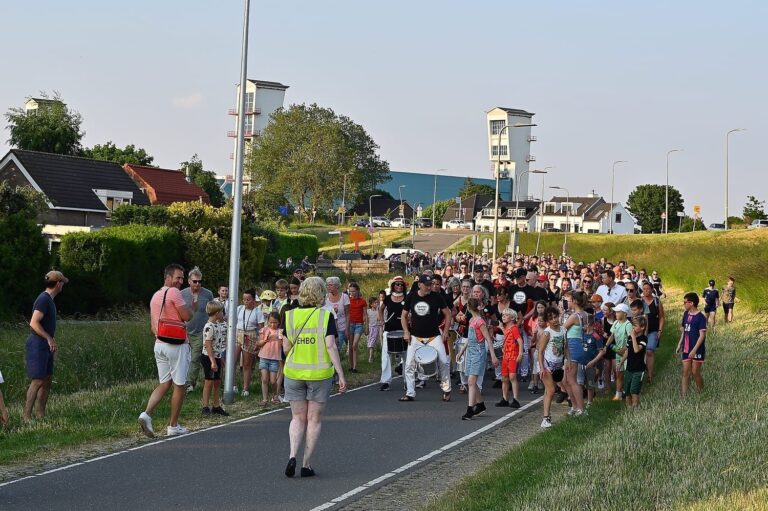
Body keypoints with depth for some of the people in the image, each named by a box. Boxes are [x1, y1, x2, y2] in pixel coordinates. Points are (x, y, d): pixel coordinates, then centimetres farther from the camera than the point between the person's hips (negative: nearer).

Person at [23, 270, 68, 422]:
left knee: (48, 380, 10)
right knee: (37, 381, -11)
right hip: (37, 345, -10)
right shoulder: (43, 299, -16)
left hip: (46, 346, 10)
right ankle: (27, 416, -10)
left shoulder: (49, 299, 15)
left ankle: (40, 414, 15)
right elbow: (34, 323, -23)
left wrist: (52, 341, 23)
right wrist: (49, 339, -24)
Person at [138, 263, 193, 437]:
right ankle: (173, 426, 7)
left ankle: (147, 413, -10)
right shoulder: (174, 292, -12)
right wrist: (187, 306, 5)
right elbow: (187, 316, -13)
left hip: (159, 344, 8)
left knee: (164, 384, 11)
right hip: (177, 345, -8)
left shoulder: (155, 296, 15)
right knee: (179, 385, 3)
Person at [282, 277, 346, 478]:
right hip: (319, 373, -2)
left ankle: (292, 456, -8)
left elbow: (286, 348, 2)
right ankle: (307, 465, 9)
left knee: (298, 418, 12)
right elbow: (331, 346, -14)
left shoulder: (290, 316, 0)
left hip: (294, 373, 2)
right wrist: (341, 374, -13)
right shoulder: (326, 316, -8)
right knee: (314, 419, 9)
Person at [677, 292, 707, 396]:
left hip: (697, 350, -6)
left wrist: (694, 350, -20)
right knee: (686, 372, 5)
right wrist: (679, 344, 13)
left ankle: (701, 393, 20)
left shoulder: (700, 317, -15)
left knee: (695, 373, 1)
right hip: (686, 349, 6)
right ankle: (684, 395, 6)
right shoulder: (686, 314, 7)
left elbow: (702, 335, -17)